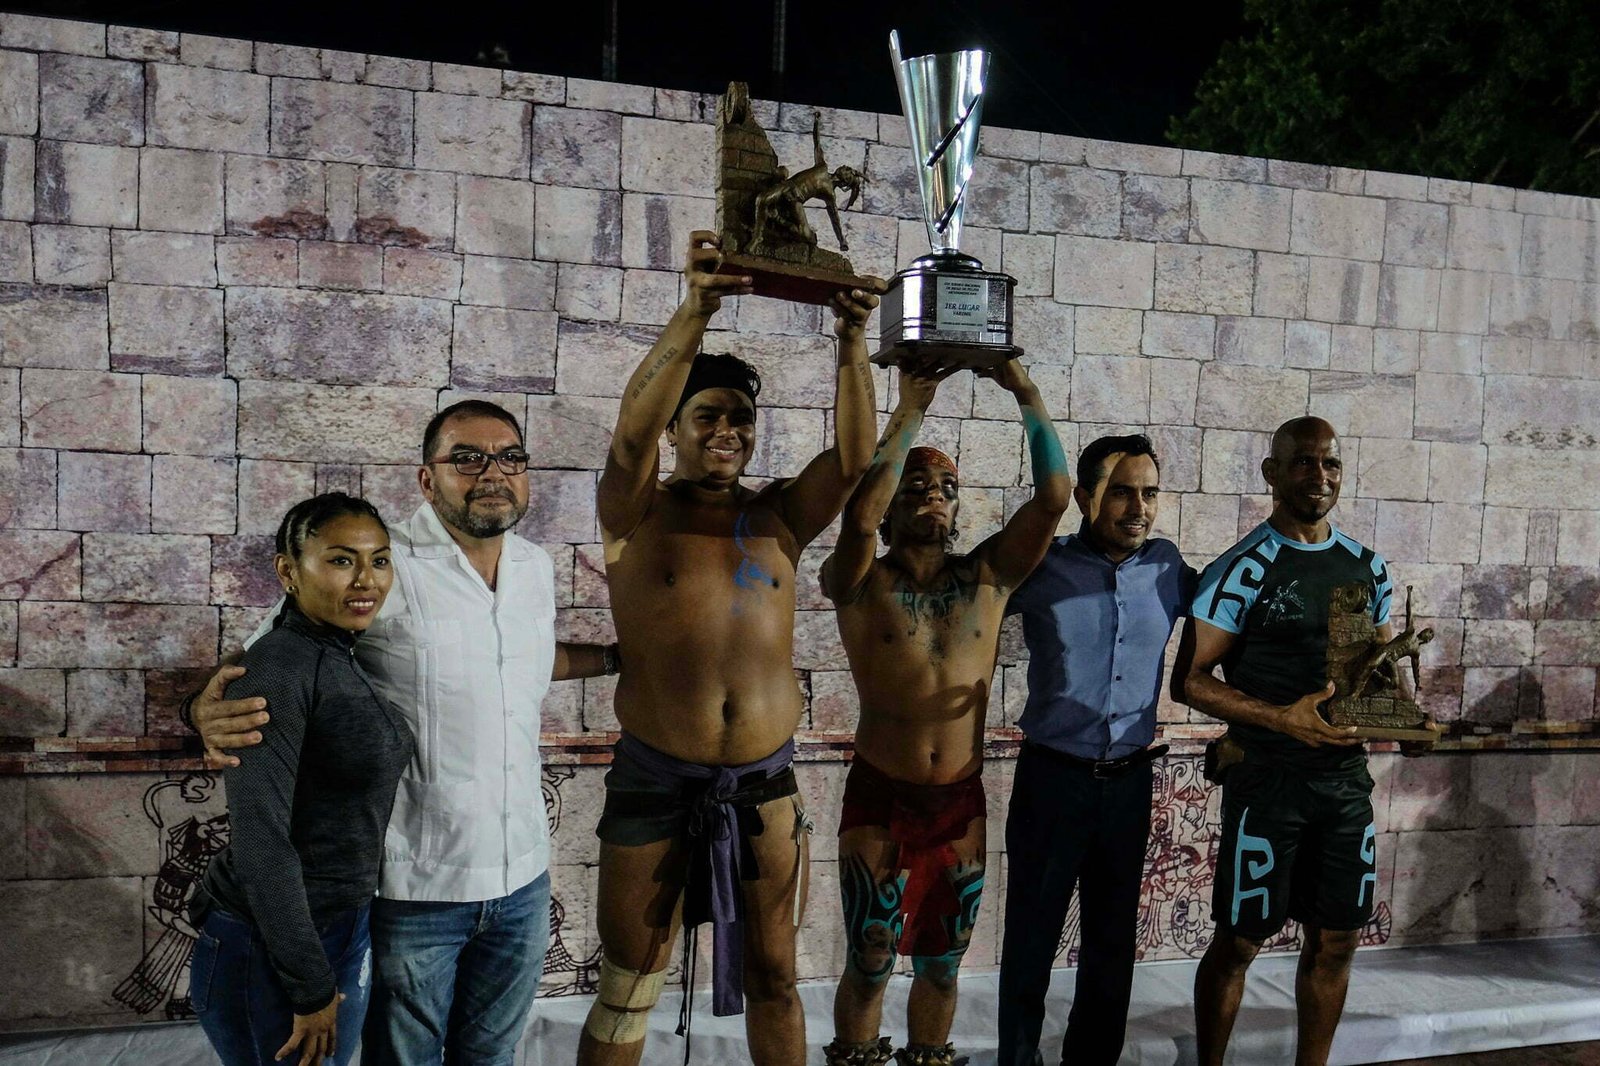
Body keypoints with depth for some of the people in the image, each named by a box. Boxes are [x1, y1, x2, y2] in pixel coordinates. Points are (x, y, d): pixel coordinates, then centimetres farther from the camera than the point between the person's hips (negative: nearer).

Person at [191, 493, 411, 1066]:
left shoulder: (341, 659, 6)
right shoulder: (278, 665, -21)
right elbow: (260, 839, -25)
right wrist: (311, 986, -20)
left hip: (346, 928, 8)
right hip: (266, 952, -8)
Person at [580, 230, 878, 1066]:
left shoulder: (779, 516, 6)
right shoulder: (640, 513, -2)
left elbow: (853, 457, -10)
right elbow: (631, 429, -21)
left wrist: (851, 344, -21)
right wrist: (695, 313, -31)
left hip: (763, 785, 3)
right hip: (655, 785, -2)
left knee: (772, 979, 16)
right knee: (627, 989, 10)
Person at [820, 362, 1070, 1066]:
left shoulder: (987, 577, 3)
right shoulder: (861, 581, -5)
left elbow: (1054, 497, -9)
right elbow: (858, 516, -27)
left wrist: (1024, 392, -12)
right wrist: (910, 410, -22)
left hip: (962, 803, 3)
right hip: (880, 800, -3)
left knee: (941, 965, 16)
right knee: (869, 965, 7)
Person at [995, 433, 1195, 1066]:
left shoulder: (1168, 568, 1)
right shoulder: (1042, 568, -8)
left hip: (1130, 779, 3)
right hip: (1053, 776, -3)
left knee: (1113, 939, 16)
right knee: (1031, 936, 6)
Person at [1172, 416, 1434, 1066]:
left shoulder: (1368, 567, 8)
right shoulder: (1244, 569, -10)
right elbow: (1190, 681, -12)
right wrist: (1283, 718, -23)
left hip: (1347, 777, 6)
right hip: (1268, 783, -5)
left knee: (1335, 939, 13)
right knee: (1239, 941, 5)